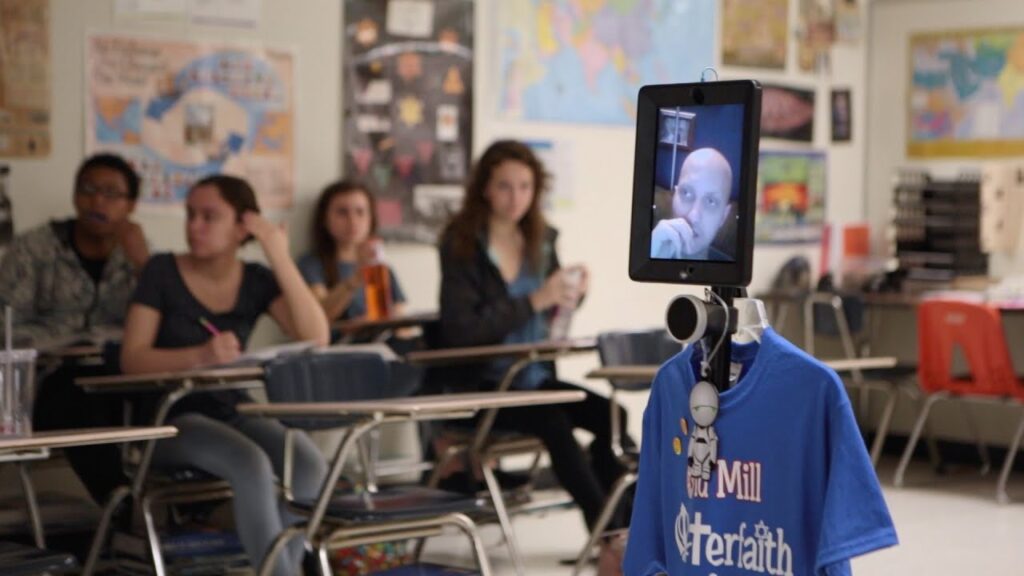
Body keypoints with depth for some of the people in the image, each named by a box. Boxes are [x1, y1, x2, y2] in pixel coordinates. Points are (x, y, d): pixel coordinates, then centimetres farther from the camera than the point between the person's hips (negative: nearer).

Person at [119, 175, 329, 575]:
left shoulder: (256, 280, 6)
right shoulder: (163, 272, -1)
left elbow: (316, 339, -8)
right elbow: (132, 359, -10)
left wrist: (282, 261, -13)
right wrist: (200, 355, -28)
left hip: (233, 414, 4)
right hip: (170, 420, -4)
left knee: (309, 466, -26)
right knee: (252, 465, -33)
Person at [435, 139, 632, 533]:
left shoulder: (541, 239, 7)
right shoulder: (461, 245, -9)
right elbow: (462, 330, -18)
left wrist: (571, 294, -5)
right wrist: (535, 301, -23)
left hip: (535, 377, 6)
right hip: (479, 383, -5)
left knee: (610, 414, -19)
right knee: (554, 423, -29)